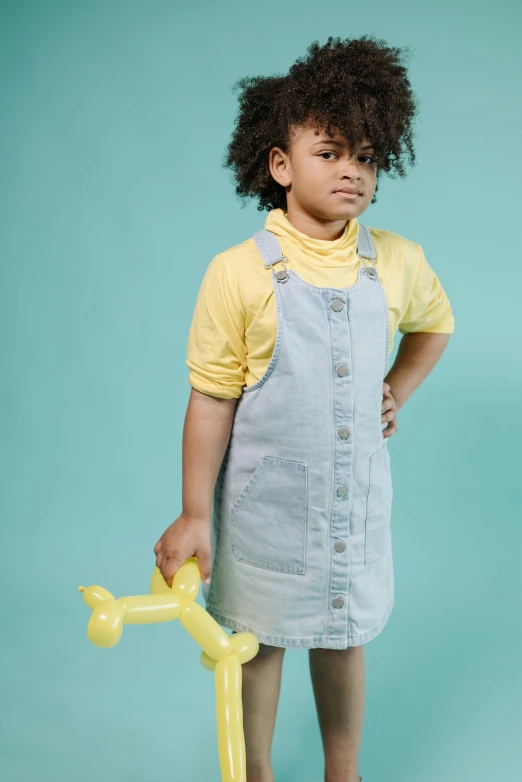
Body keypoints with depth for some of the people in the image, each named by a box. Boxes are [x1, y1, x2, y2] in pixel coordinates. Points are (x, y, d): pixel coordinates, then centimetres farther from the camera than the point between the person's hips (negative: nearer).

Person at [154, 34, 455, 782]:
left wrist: (397, 389, 6)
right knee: (256, 642, 15)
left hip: (359, 493, 3)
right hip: (266, 501, -3)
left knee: (344, 638, 19)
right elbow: (211, 400, -11)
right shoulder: (238, 274, -15)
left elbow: (434, 323, 19)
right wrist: (194, 515, -8)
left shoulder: (398, 262, -4)